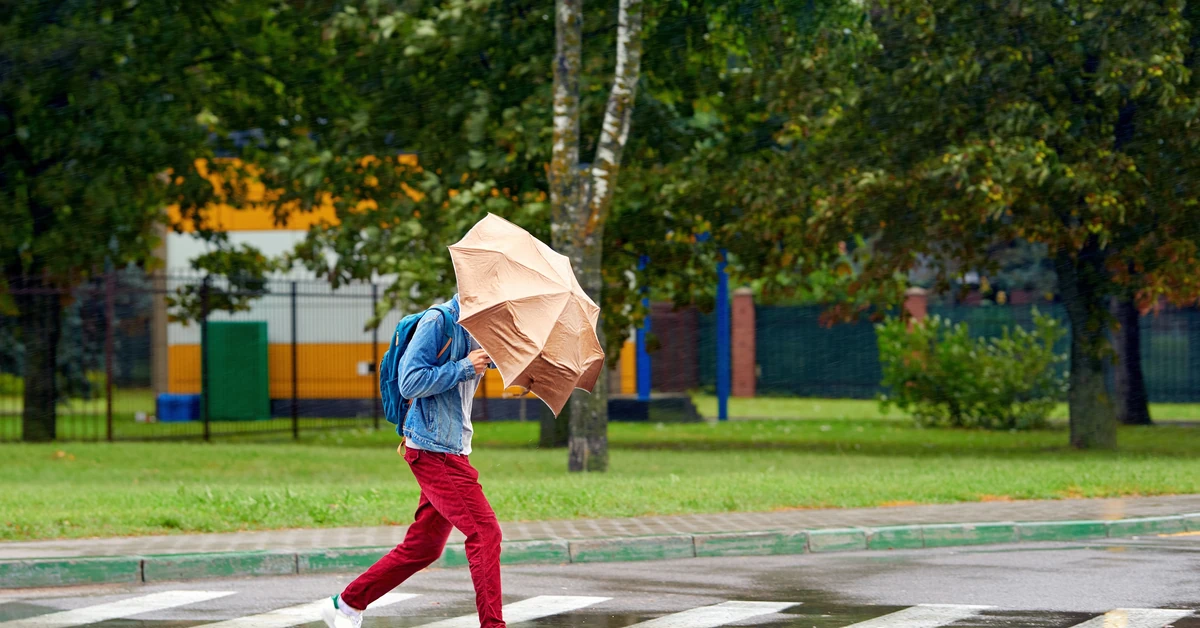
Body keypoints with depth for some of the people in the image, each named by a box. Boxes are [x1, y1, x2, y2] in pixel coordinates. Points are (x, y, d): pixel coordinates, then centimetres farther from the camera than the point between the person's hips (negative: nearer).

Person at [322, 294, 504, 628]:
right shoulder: (438, 321, -13)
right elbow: (410, 382, -18)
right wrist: (464, 368, -19)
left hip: (454, 449, 10)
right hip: (434, 450, -10)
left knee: (423, 546, 13)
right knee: (484, 532, -13)